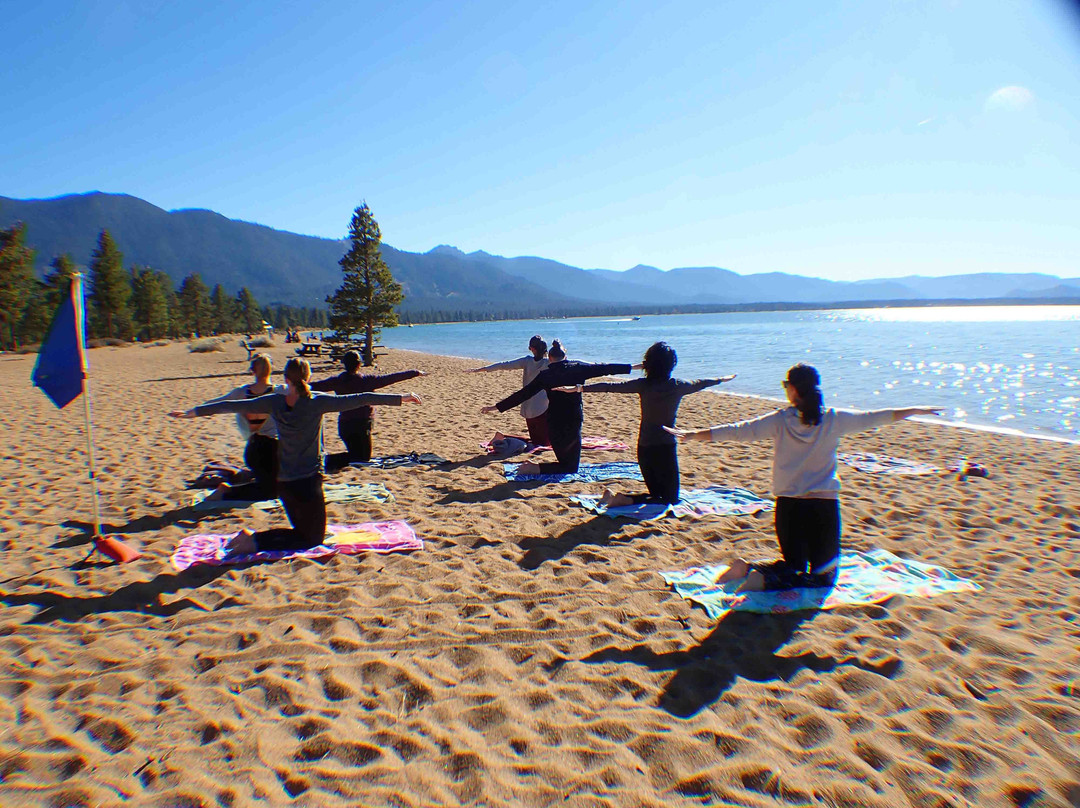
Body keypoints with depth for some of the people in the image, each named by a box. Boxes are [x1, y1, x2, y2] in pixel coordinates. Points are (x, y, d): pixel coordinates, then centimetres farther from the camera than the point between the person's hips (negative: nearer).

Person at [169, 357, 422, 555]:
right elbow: (359, 399, -14)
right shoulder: (317, 402, -13)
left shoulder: (275, 402, -2)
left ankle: (252, 537, 7)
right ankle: (256, 541, -7)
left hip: (283, 482, 6)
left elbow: (233, 405, 5)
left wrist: (194, 412, 18)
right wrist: (401, 398, -10)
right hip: (308, 481, -6)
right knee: (313, 538, 9)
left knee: (304, 531, 25)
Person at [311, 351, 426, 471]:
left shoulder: (337, 381, -2)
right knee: (363, 457, 4)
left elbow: (315, 386, 8)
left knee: (356, 453, 21)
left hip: (343, 424, 6)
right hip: (361, 425, -6)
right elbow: (391, 378, -10)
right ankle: (330, 460, -17)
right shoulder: (366, 380, -14)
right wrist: (415, 373, -3)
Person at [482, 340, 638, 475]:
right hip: (573, 423, -3)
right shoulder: (578, 368, -3)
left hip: (554, 424, 3)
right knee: (570, 467, 7)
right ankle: (536, 468, -13)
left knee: (565, 462, 28)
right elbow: (603, 369, 4)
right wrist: (632, 367, 14)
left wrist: (497, 407, 4)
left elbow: (523, 394, -2)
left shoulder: (545, 375, -2)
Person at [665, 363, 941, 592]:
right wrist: (916, 410, 25)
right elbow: (875, 417, 9)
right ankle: (765, 579, -16)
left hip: (789, 506, 2)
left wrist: (692, 435, -5)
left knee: (794, 565, 22)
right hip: (824, 506, -1)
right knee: (824, 576, 11)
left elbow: (737, 431, -10)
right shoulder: (834, 419, -3)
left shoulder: (780, 420, -6)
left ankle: (749, 569, -7)